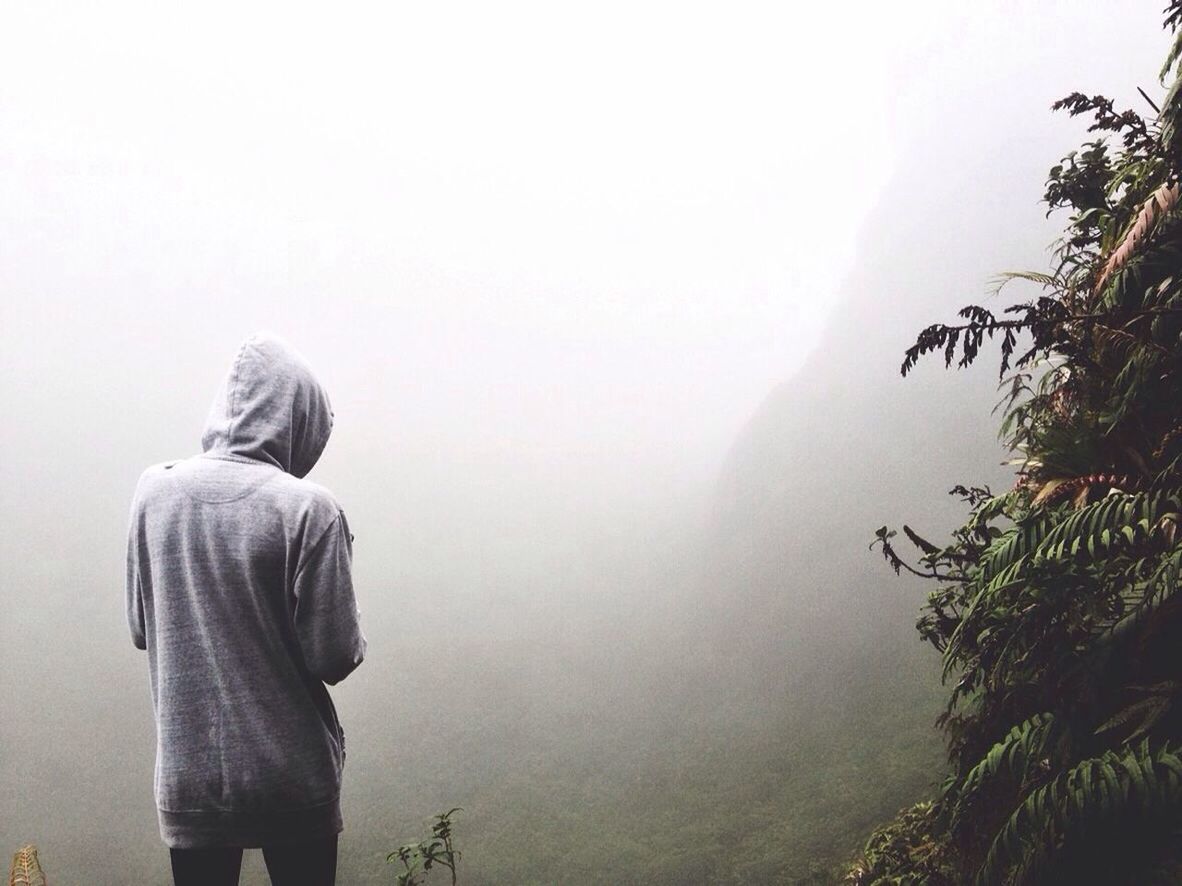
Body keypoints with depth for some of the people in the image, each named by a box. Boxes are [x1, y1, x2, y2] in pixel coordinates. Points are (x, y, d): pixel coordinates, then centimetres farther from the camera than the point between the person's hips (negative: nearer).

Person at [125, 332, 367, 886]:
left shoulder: (154, 490, -3)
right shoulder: (307, 508, -16)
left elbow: (141, 628, 7)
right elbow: (334, 657, -14)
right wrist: (350, 643, 6)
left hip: (187, 773, 3)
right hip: (292, 778, -3)